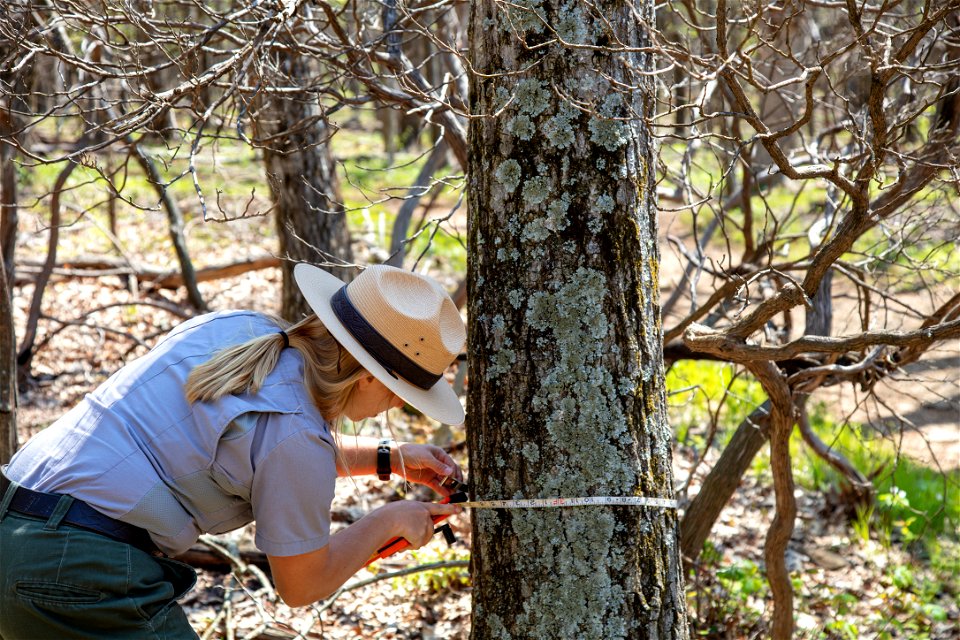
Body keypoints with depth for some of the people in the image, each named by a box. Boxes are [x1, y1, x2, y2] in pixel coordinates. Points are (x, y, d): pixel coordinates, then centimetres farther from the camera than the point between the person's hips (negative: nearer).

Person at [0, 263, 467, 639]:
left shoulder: (239, 329, 6)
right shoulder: (295, 432, -17)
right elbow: (300, 585, -2)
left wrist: (389, 459, 25)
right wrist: (388, 521, 11)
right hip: (82, 572, -9)